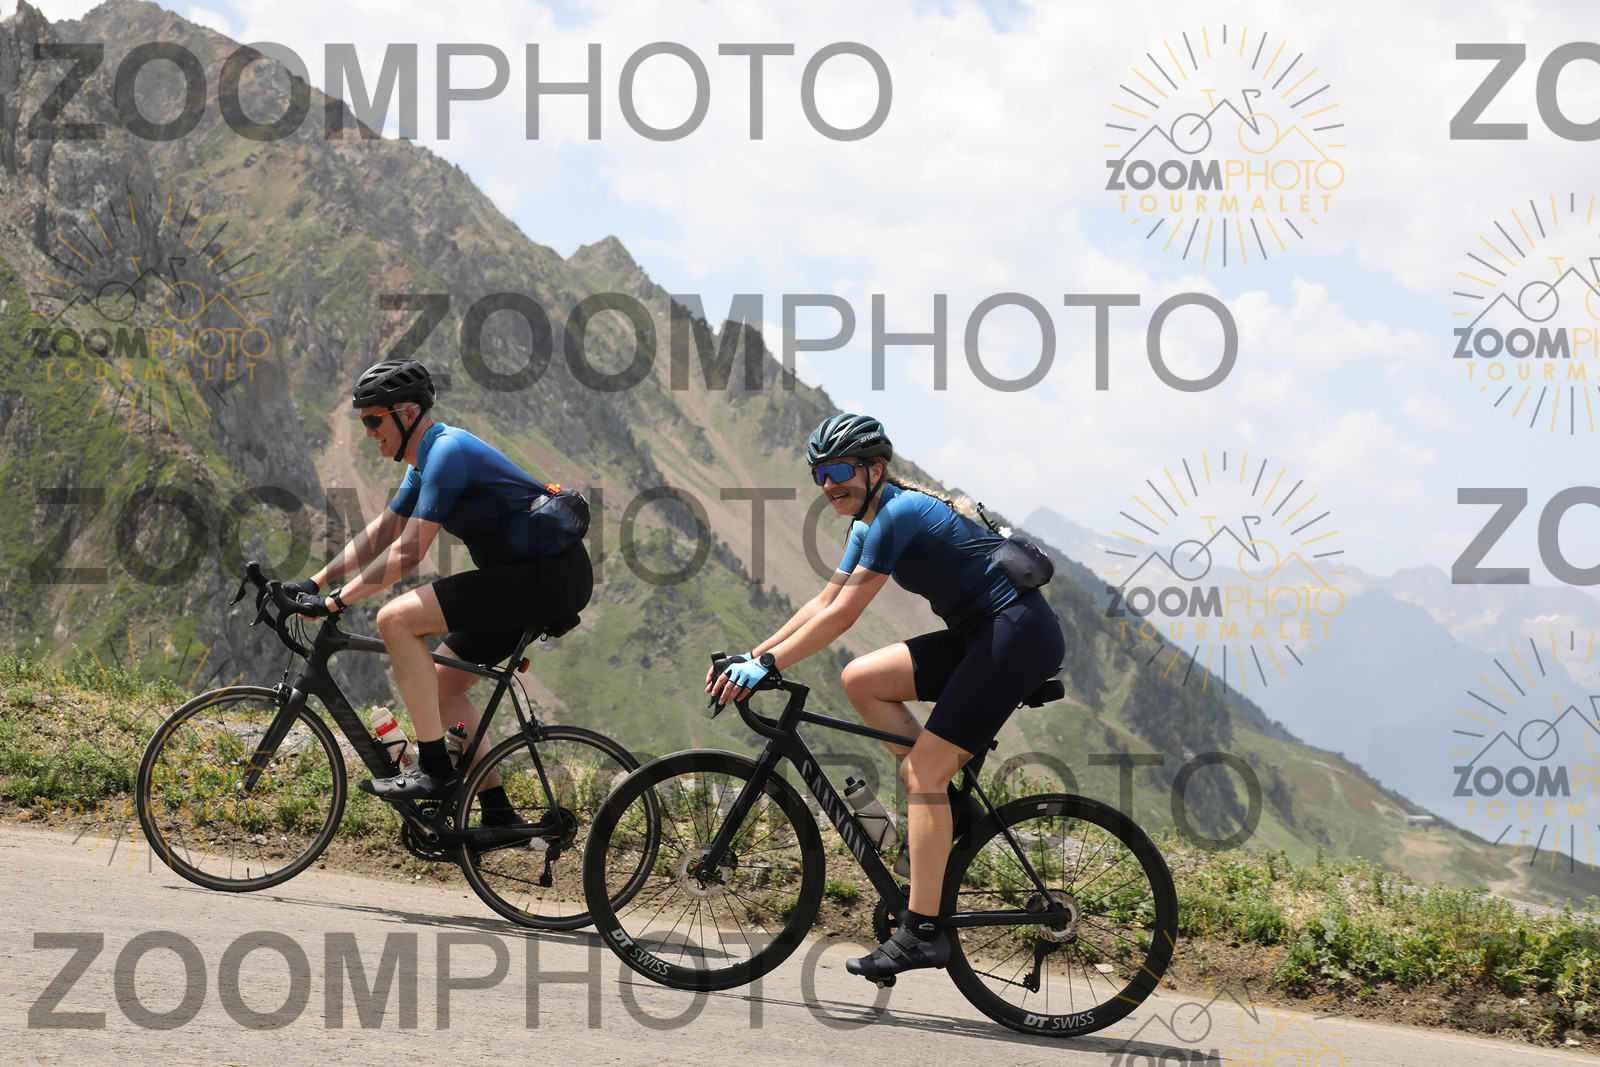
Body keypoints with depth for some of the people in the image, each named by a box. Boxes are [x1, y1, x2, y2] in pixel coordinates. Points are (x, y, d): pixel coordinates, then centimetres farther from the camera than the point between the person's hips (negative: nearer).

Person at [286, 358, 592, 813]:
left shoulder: (447, 452, -16)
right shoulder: (425, 462, 16)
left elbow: (407, 552, -19)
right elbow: (379, 534, 23)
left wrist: (338, 601, -15)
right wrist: (315, 582, 15)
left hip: (548, 577, -11)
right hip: (535, 576, 11)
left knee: (396, 618, -16)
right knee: (441, 683, 14)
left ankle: (434, 768, -13)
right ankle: (497, 813, 16)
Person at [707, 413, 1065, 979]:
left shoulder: (897, 514, -16)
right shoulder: (872, 521, 14)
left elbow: (841, 616, -19)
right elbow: (822, 603, 16)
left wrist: (765, 665, -16)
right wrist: (750, 657, 9)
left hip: (1018, 634, -10)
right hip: (980, 636, 10)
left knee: (922, 771, -13)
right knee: (861, 678, 4)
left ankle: (922, 932, -13)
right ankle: (947, 802, 8)